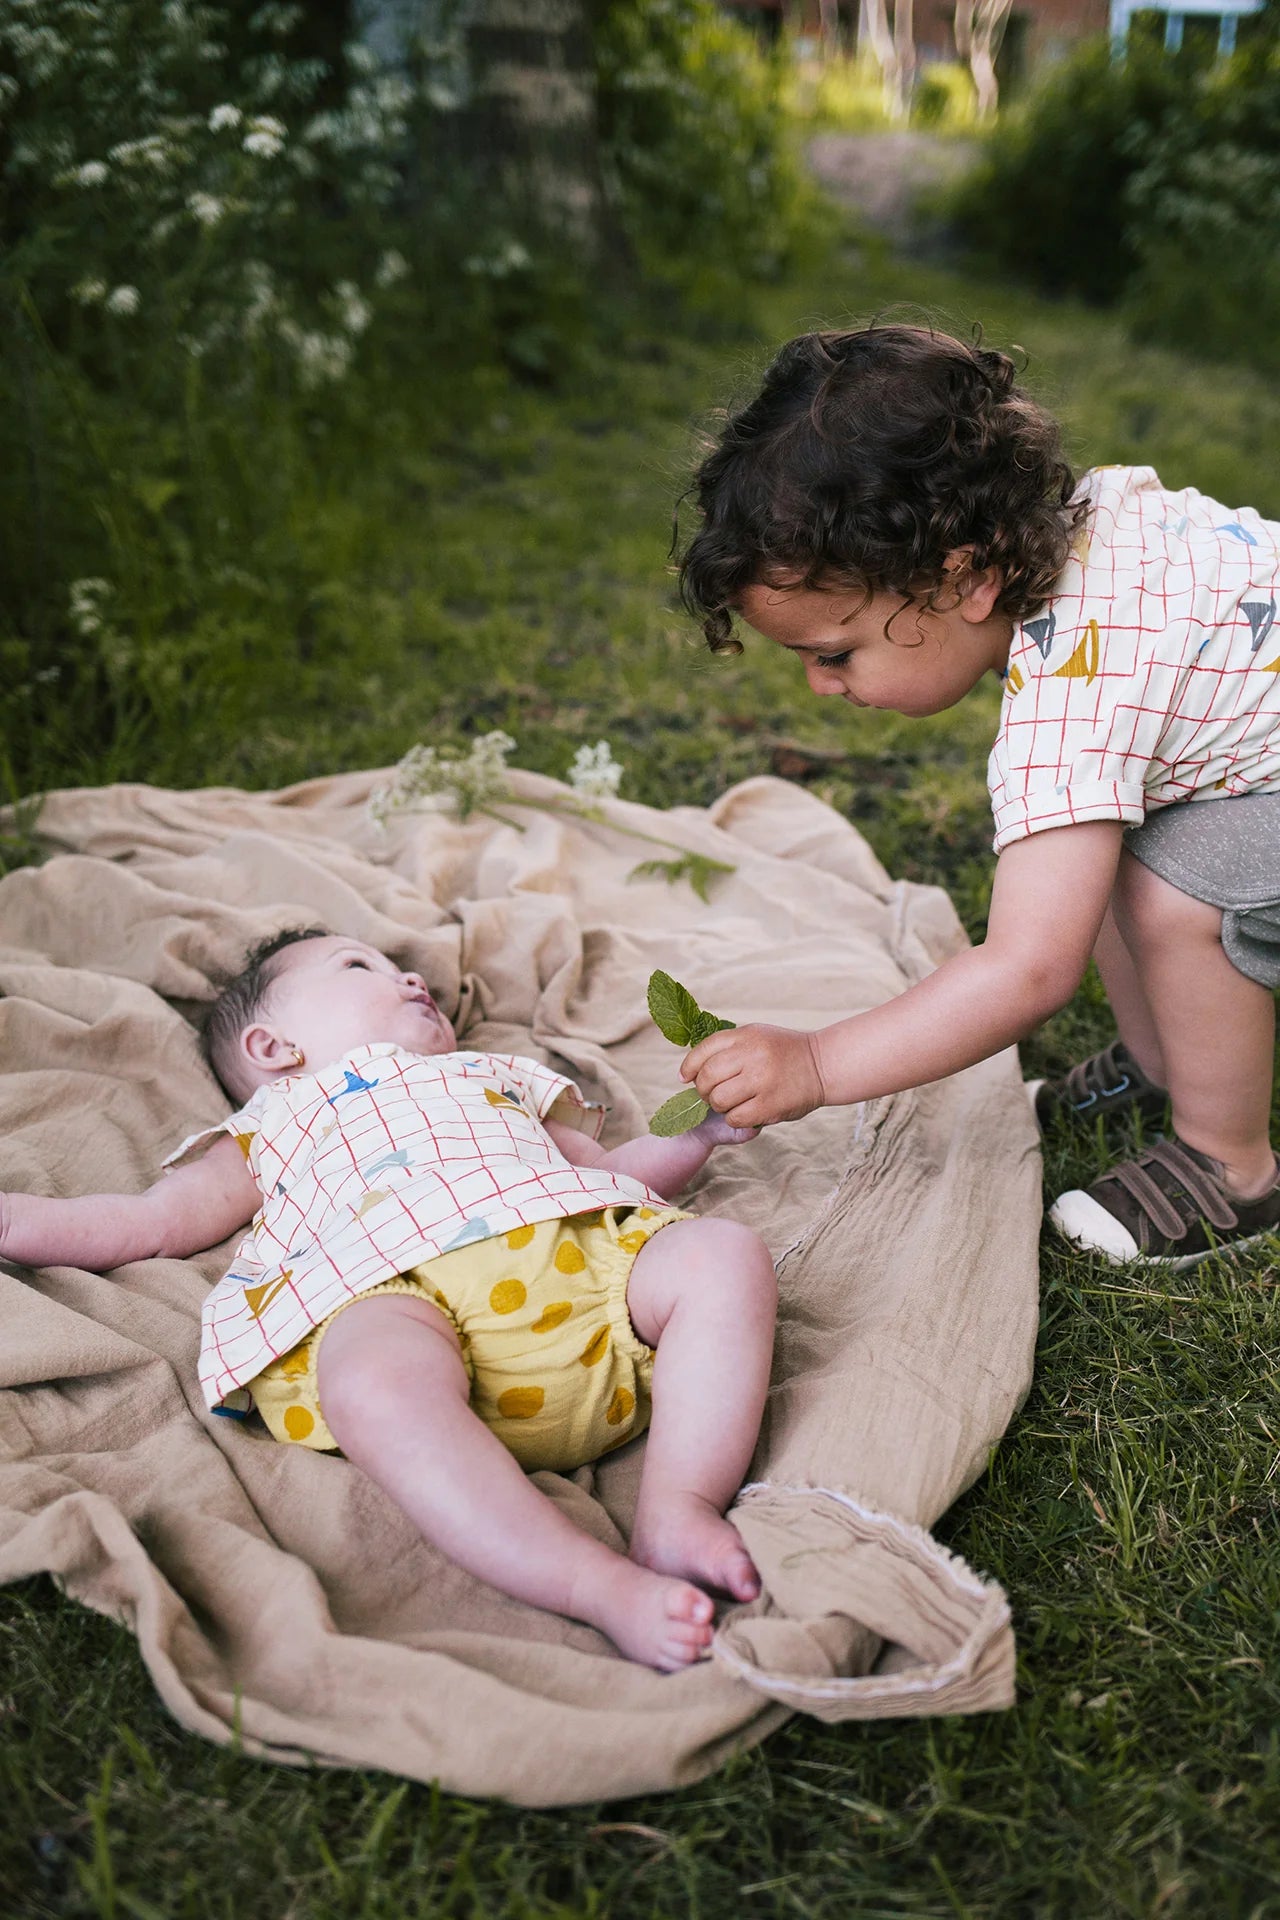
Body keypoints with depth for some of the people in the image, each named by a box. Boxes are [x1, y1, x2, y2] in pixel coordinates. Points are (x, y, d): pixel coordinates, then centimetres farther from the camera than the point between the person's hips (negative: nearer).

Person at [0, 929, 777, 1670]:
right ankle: (606, 1589, -45)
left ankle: (677, 1509, -31)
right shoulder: (272, 1125, 38)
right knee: (376, 1385, -39)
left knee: (727, 1255, -22)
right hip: (401, 1288, -3)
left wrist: (697, 1132, 26)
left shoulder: (497, 1074, 45)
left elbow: (611, 1168, 43)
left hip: (589, 1250, 4)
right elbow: (155, 1219, 31)